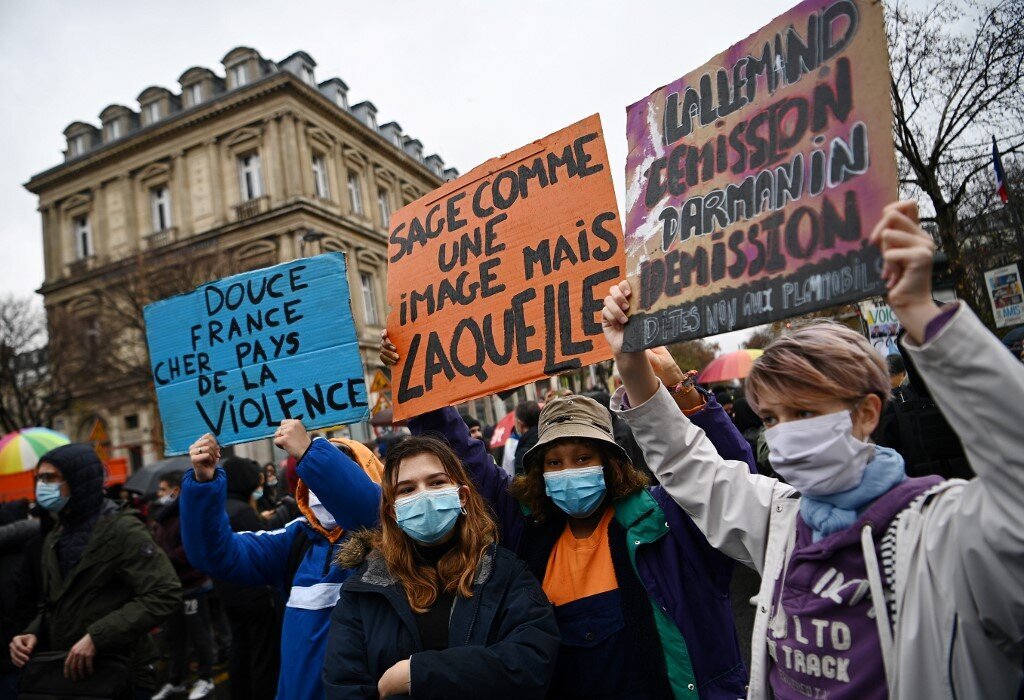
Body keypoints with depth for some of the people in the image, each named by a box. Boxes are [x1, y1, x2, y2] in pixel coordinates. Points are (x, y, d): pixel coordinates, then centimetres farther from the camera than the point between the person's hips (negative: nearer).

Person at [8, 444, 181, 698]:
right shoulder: (54, 539, 10)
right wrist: (33, 633, -2)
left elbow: (165, 594, -25)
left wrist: (96, 637, -27)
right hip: (65, 674, 7)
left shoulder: (121, 530, -15)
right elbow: (55, 606, 19)